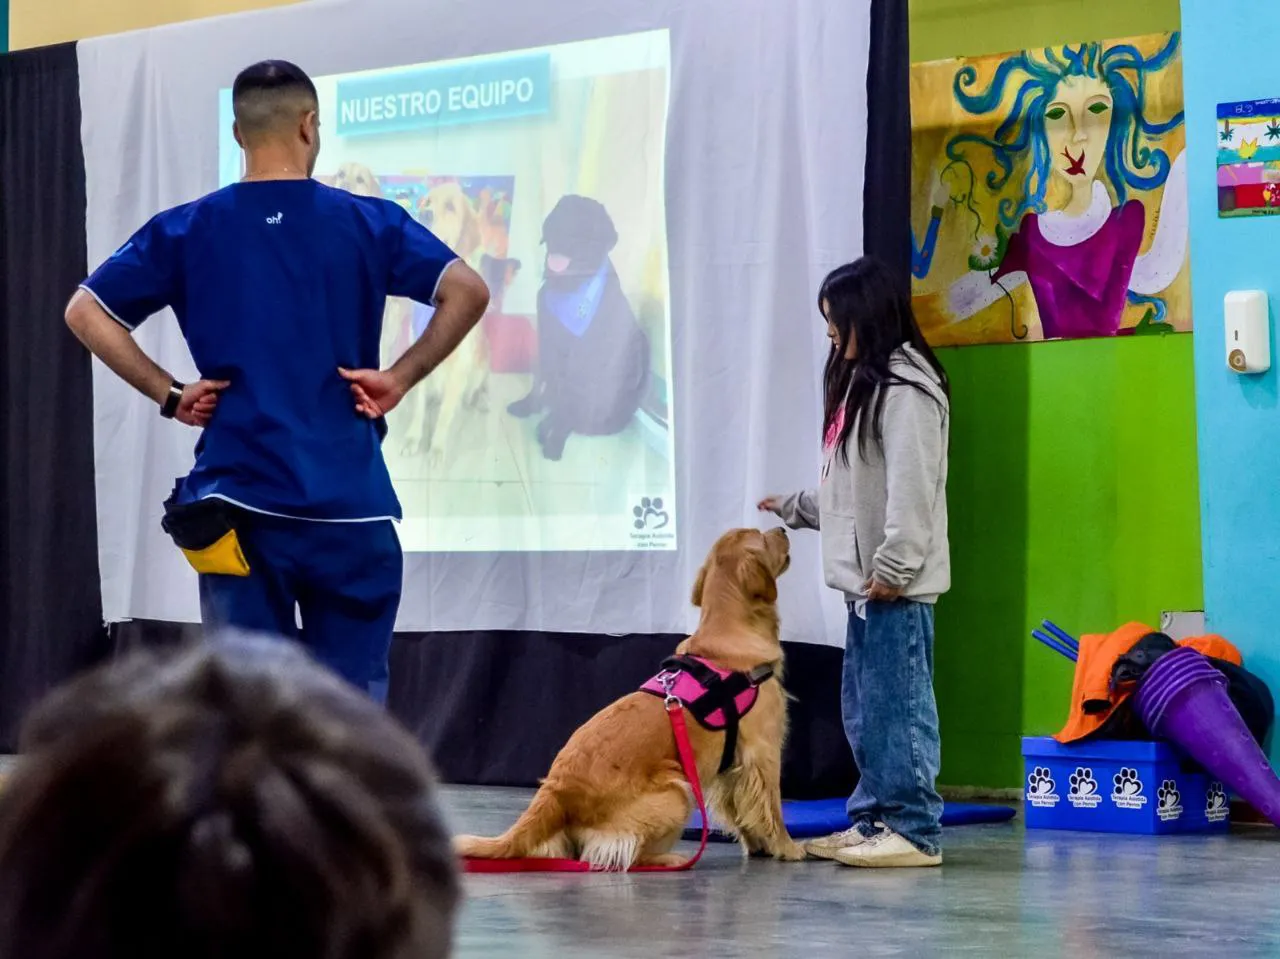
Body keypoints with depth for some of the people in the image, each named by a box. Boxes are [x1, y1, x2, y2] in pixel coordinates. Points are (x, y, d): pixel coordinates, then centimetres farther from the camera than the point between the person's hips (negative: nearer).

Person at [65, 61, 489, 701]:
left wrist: (167, 393, 2)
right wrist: (401, 377, -3)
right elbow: (467, 291, -9)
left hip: (236, 500, 1)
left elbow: (85, 312, 0)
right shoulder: (367, 223, 1)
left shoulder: (186, 232, 4)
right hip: (346, 501, -1)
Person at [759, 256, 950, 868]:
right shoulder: (862, 382, 19)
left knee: (899, 702, -8)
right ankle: (874, 821, 19)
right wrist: (794, 508, 27)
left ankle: (915, 830, -5)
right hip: (864, 579, 11)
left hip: (896, 584, -11)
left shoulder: (905, 389, -14)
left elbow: (911, 490, -19)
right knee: (862, 707, 13)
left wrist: (892, 567, -21)